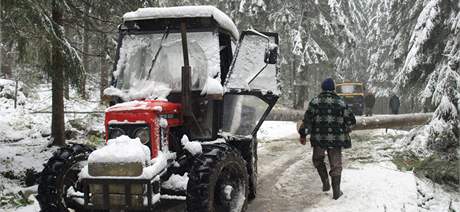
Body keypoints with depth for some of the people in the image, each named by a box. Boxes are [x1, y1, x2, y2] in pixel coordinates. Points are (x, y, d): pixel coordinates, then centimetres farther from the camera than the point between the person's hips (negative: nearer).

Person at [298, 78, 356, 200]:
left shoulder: (315, 102, -1)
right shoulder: (341, 103, 4)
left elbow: (307, 120, -5)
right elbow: (351, 120, 8)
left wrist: (303, 135, 2)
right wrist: (345, 131, 25)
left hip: (319, 138, -1)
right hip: (336, 139, 1)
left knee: (318, 160, 21)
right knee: (336, 164, 8)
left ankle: (325, 183, 11)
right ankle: (336, 191, 6)